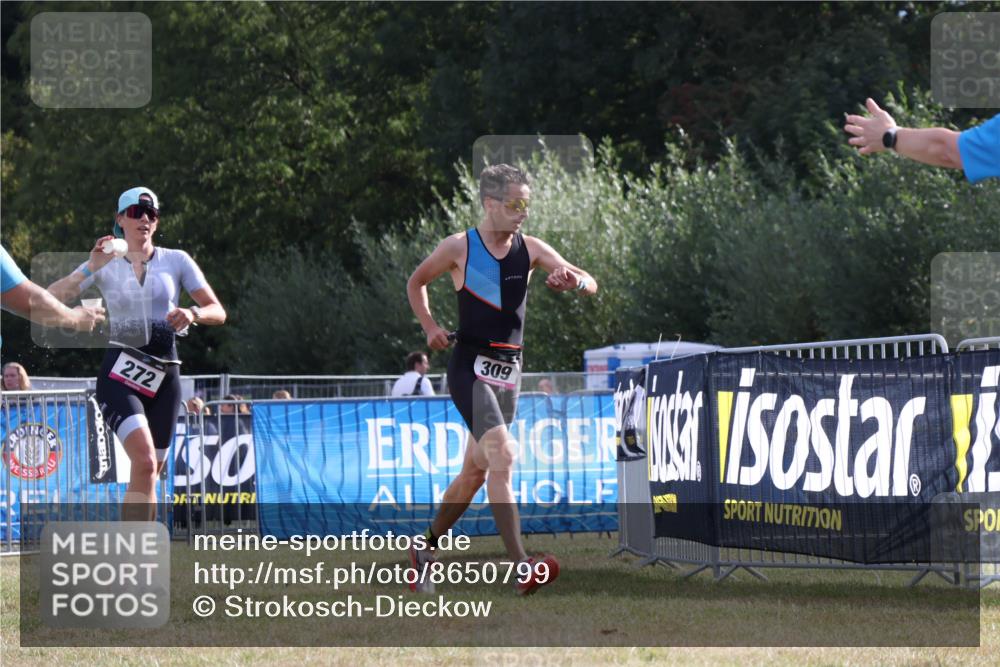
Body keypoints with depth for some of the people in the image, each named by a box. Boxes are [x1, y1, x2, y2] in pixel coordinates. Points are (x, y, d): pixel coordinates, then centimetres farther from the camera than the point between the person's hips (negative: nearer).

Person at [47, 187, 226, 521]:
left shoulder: (176, 261, 8)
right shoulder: (105, 264, 5)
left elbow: (217, 312, 6)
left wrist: (193, 314, -16)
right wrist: (91, 268, -18)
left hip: (164, 378, 3)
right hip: (120, 376, -3)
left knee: (149, 473, 7)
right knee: (145, 460, -25)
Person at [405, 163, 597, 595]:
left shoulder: (530, 249, 6)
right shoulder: (459, 248, -3)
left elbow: (591, 284, 3)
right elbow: (416, 283, 13)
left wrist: (574, 281, -20)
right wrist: (430, 327, 0)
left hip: (509, 369, 6)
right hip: (470, 365, -6)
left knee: (476, 470, 13)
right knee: (503, 454, -22)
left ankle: (426, 550, 32)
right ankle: (522, 568, -31)